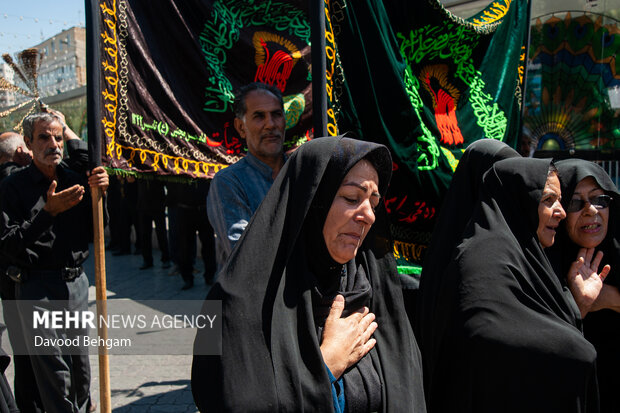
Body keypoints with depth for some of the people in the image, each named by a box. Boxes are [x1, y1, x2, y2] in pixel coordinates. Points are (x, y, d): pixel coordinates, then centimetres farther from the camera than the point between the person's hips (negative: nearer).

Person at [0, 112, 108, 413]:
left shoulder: (75, 180, 5)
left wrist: (100, 193, -8)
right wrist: (48, 212, -24)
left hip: (76, 282, 4)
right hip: (37, 287, -4)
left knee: (80, 361, 17)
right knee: (53, 369, 0)